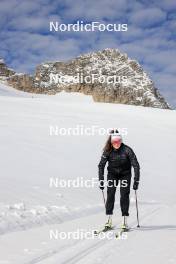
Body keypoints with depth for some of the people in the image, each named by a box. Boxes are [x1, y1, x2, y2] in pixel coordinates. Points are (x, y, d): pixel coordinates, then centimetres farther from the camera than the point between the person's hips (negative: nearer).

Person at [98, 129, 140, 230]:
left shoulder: (127, 150, -23)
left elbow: (136, 165, -20)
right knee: (110, 195, -8)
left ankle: (125, 221, 1)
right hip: (112, 174, 2)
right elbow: (101, 165, -9)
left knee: (124, 196, -8)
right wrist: (101, 181, -13)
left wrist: (136, 181, -24)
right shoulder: (108, 151, -17)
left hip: (125, 175, -1)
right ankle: (109, 220, 0)